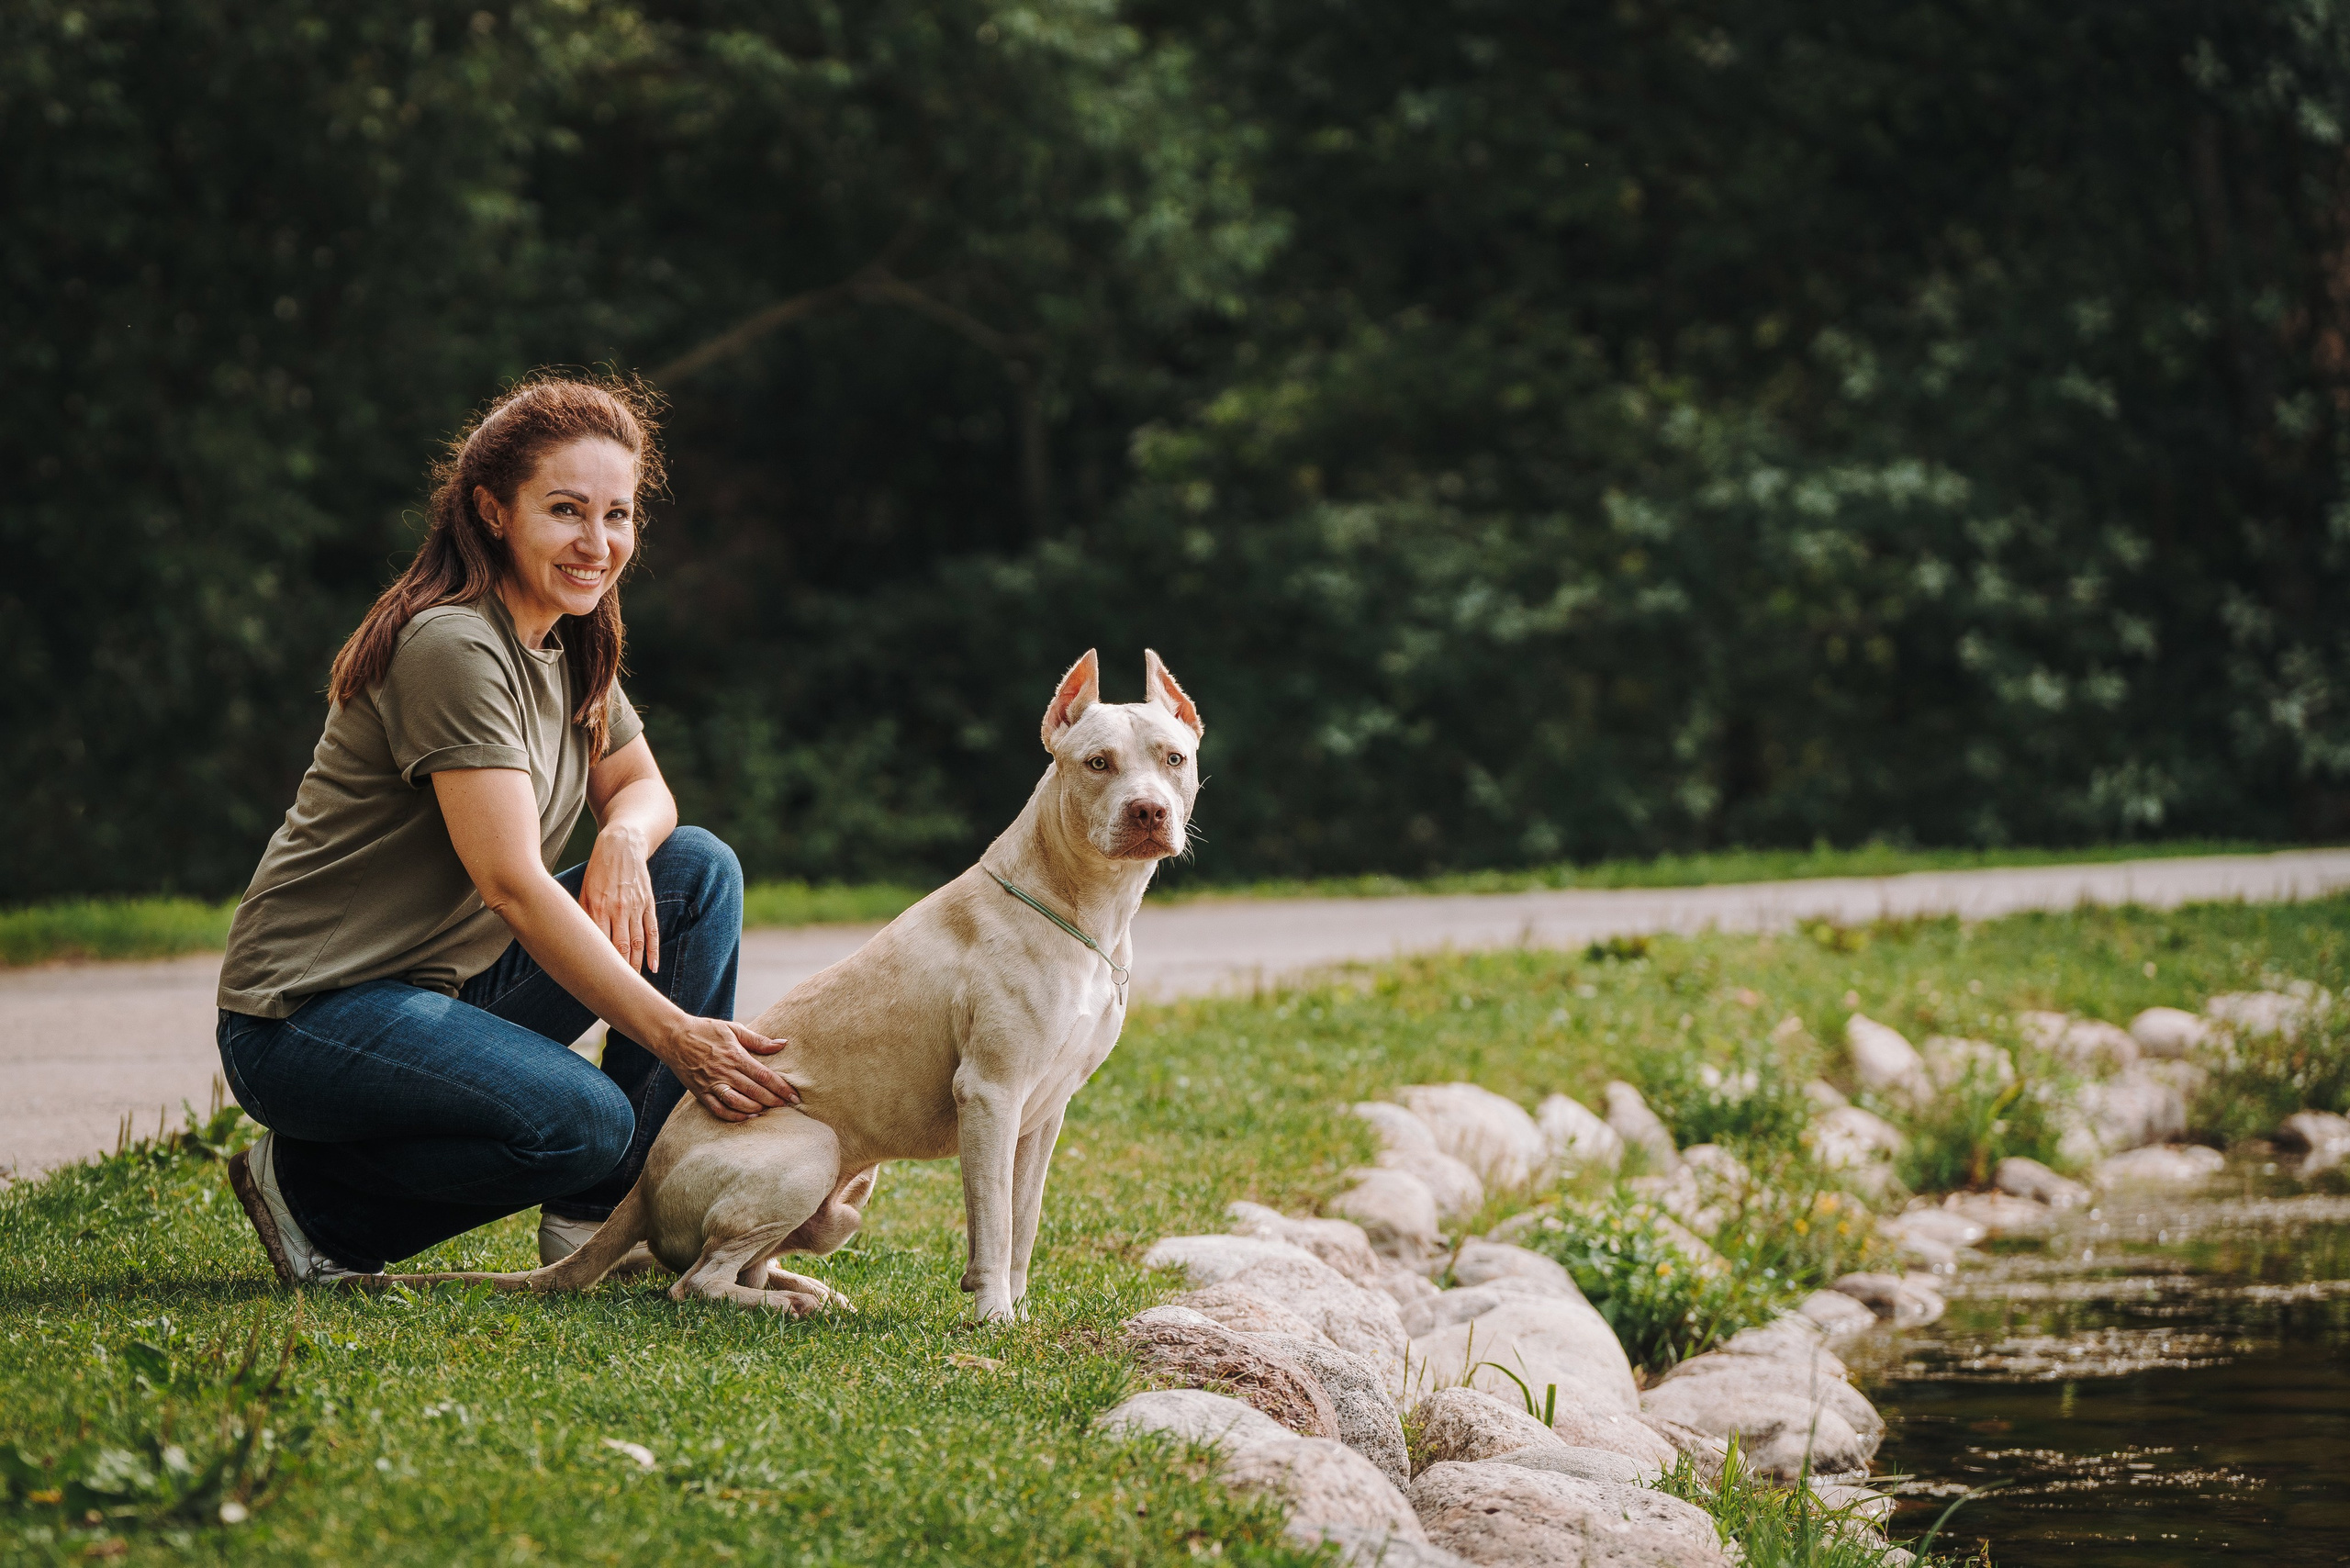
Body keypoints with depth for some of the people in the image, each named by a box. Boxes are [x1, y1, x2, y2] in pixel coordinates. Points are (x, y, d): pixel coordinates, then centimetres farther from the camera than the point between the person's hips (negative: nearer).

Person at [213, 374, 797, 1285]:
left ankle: (603, 1214, 0)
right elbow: (512, 885, -26)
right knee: (584, 1120, -31)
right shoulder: (452, 647, -21)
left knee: (699, 869, -1)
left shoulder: (568, 643, 8)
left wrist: (625, 838, -9)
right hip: (310, 1010, -9)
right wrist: (675, 1037, -28)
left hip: (455, 984, 9)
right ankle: (314, 1191, -7)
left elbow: (642, 787, 18)